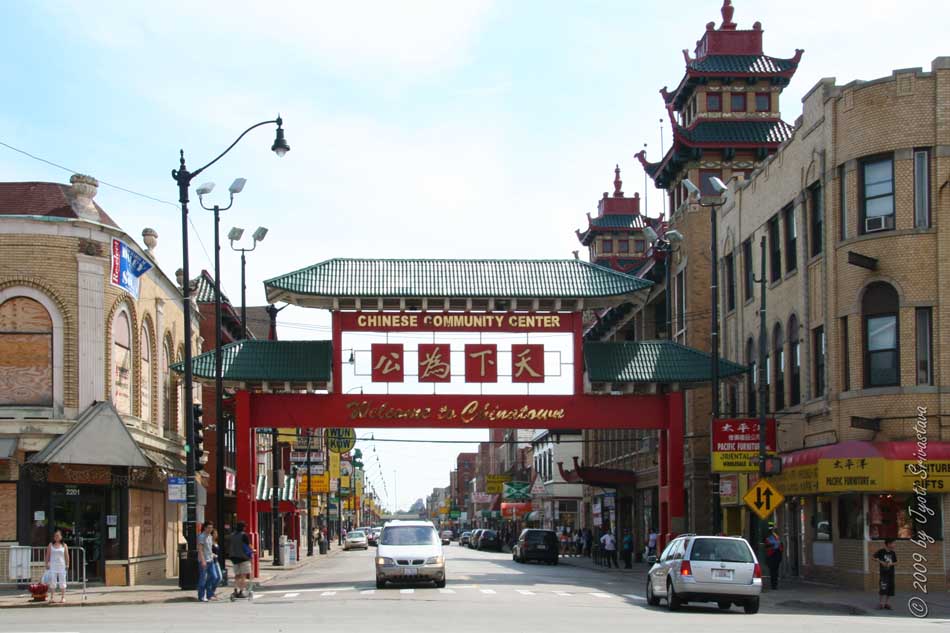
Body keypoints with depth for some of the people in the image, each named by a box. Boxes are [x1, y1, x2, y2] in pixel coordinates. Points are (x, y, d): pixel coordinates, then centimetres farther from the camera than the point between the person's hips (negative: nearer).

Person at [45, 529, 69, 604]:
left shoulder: (64, 545, 5)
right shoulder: (51, 545, 6)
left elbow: (67, 556, 3)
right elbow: (48, 555, 7)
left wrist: (67, 564, -5)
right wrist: (47, 564, -1)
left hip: (61, 566, 0)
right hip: (53, 566, 0)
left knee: (62, 582, 2)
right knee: (52, 582, -2)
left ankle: (63, 598, 5)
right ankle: (52, 597, 1)